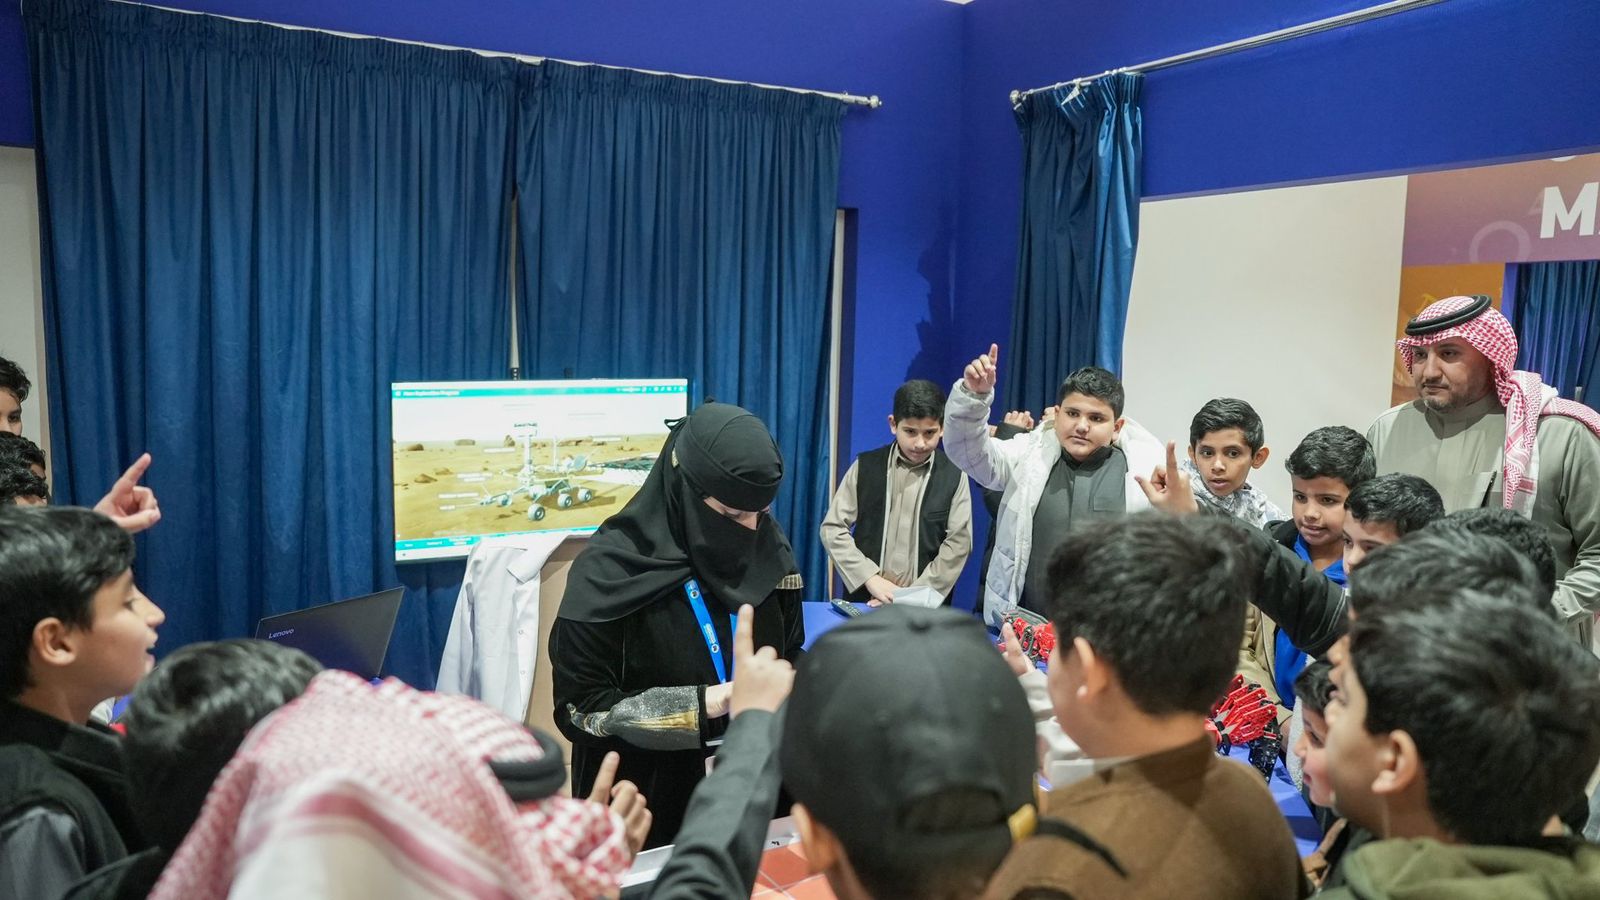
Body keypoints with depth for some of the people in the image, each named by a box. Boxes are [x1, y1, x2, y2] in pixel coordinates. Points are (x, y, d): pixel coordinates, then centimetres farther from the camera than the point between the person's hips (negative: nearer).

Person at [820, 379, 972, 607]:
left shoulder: (954, 475, 1)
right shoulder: (865, 466, 1)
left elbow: (958, 543, -3)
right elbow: (832, 528, 1)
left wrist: (916, 594, -11)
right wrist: (871, 579, -10)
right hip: (866, 598, 1)